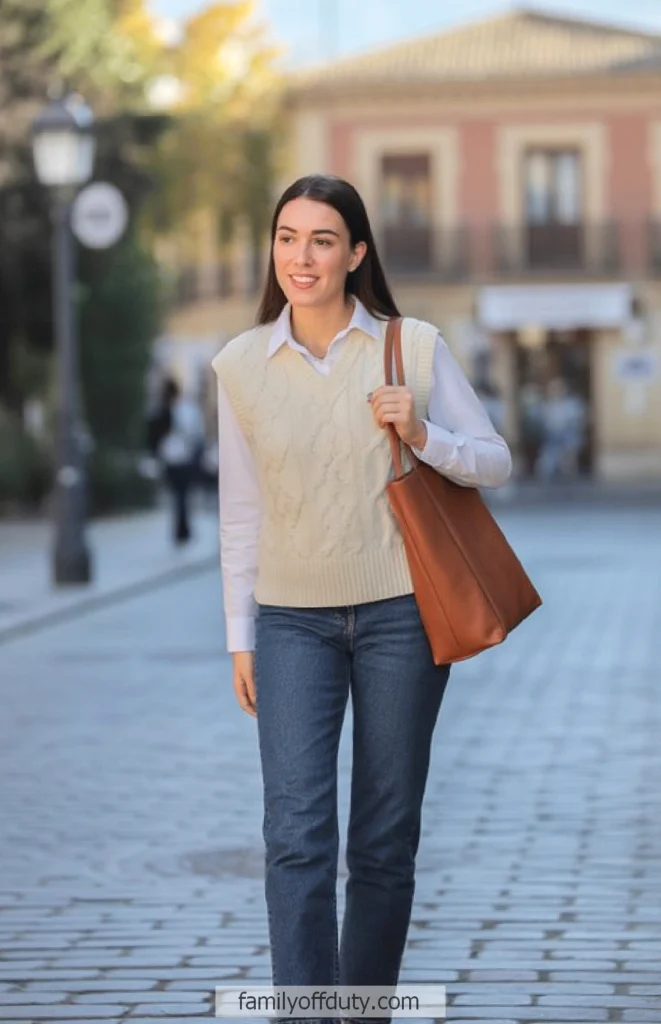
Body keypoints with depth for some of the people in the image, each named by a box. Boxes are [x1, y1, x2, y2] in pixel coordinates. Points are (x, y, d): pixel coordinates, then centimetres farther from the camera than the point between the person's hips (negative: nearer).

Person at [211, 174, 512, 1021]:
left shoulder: (414, 346, -2)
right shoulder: (241, 365, 2)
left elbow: (495, 463, 3)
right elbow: (240, 511, 8)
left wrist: (422, 436, -16)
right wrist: (240, 635, 7)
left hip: (399, 613, 0)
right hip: (293, 621, 0)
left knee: (384, 840, 6)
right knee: (295, 833, -11)